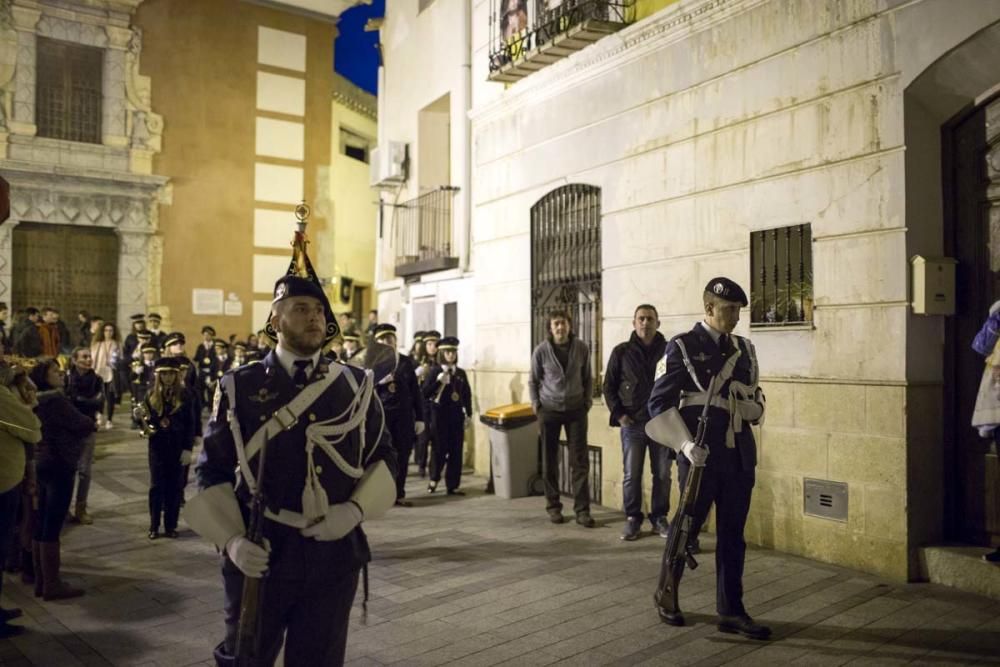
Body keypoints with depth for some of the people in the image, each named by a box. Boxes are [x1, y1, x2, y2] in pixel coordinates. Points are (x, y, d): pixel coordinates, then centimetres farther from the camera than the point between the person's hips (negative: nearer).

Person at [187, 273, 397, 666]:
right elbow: (213, 469, 0)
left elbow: (384, 459, 8)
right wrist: (231, 539, -13)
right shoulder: (239, 387, -3)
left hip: (334, 555, 1)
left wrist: (356, 509, -10)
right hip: (259, 556, -1)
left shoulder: (356, 386, 2)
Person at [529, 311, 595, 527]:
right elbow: (533, 380, 6)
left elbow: (588, 378, 9)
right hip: (549, 410, 0)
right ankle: (553, 506, 18)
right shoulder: (541, 351, -5)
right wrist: (535, 403, -2)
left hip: (576, 410, 0)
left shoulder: (581, 348, -2)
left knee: (579, 461, -2)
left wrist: (588, 400, 1)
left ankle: (582, 510, 3)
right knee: (550, 461, 6)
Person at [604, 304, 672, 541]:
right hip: (632, 424, 0)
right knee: (631, 475, 3)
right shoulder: (621, 352, 3)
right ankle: (632, 519, 16)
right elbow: (609, 386, 7)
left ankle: (659, 518, 22)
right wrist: (618, 414, -4)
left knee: (662, 474, 8)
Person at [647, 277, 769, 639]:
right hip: (700, 455, -5)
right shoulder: (682, 347, -5)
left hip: (739, 456, 5)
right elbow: (659, 403, -9)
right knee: (687, 527, 8)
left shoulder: (745, 349, 11)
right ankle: (666, 596, 29)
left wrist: (744, 405, -8)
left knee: (733, 535, 10)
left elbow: (757, 402, 16)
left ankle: (731, 611, 22)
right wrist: (685, 443, -19)